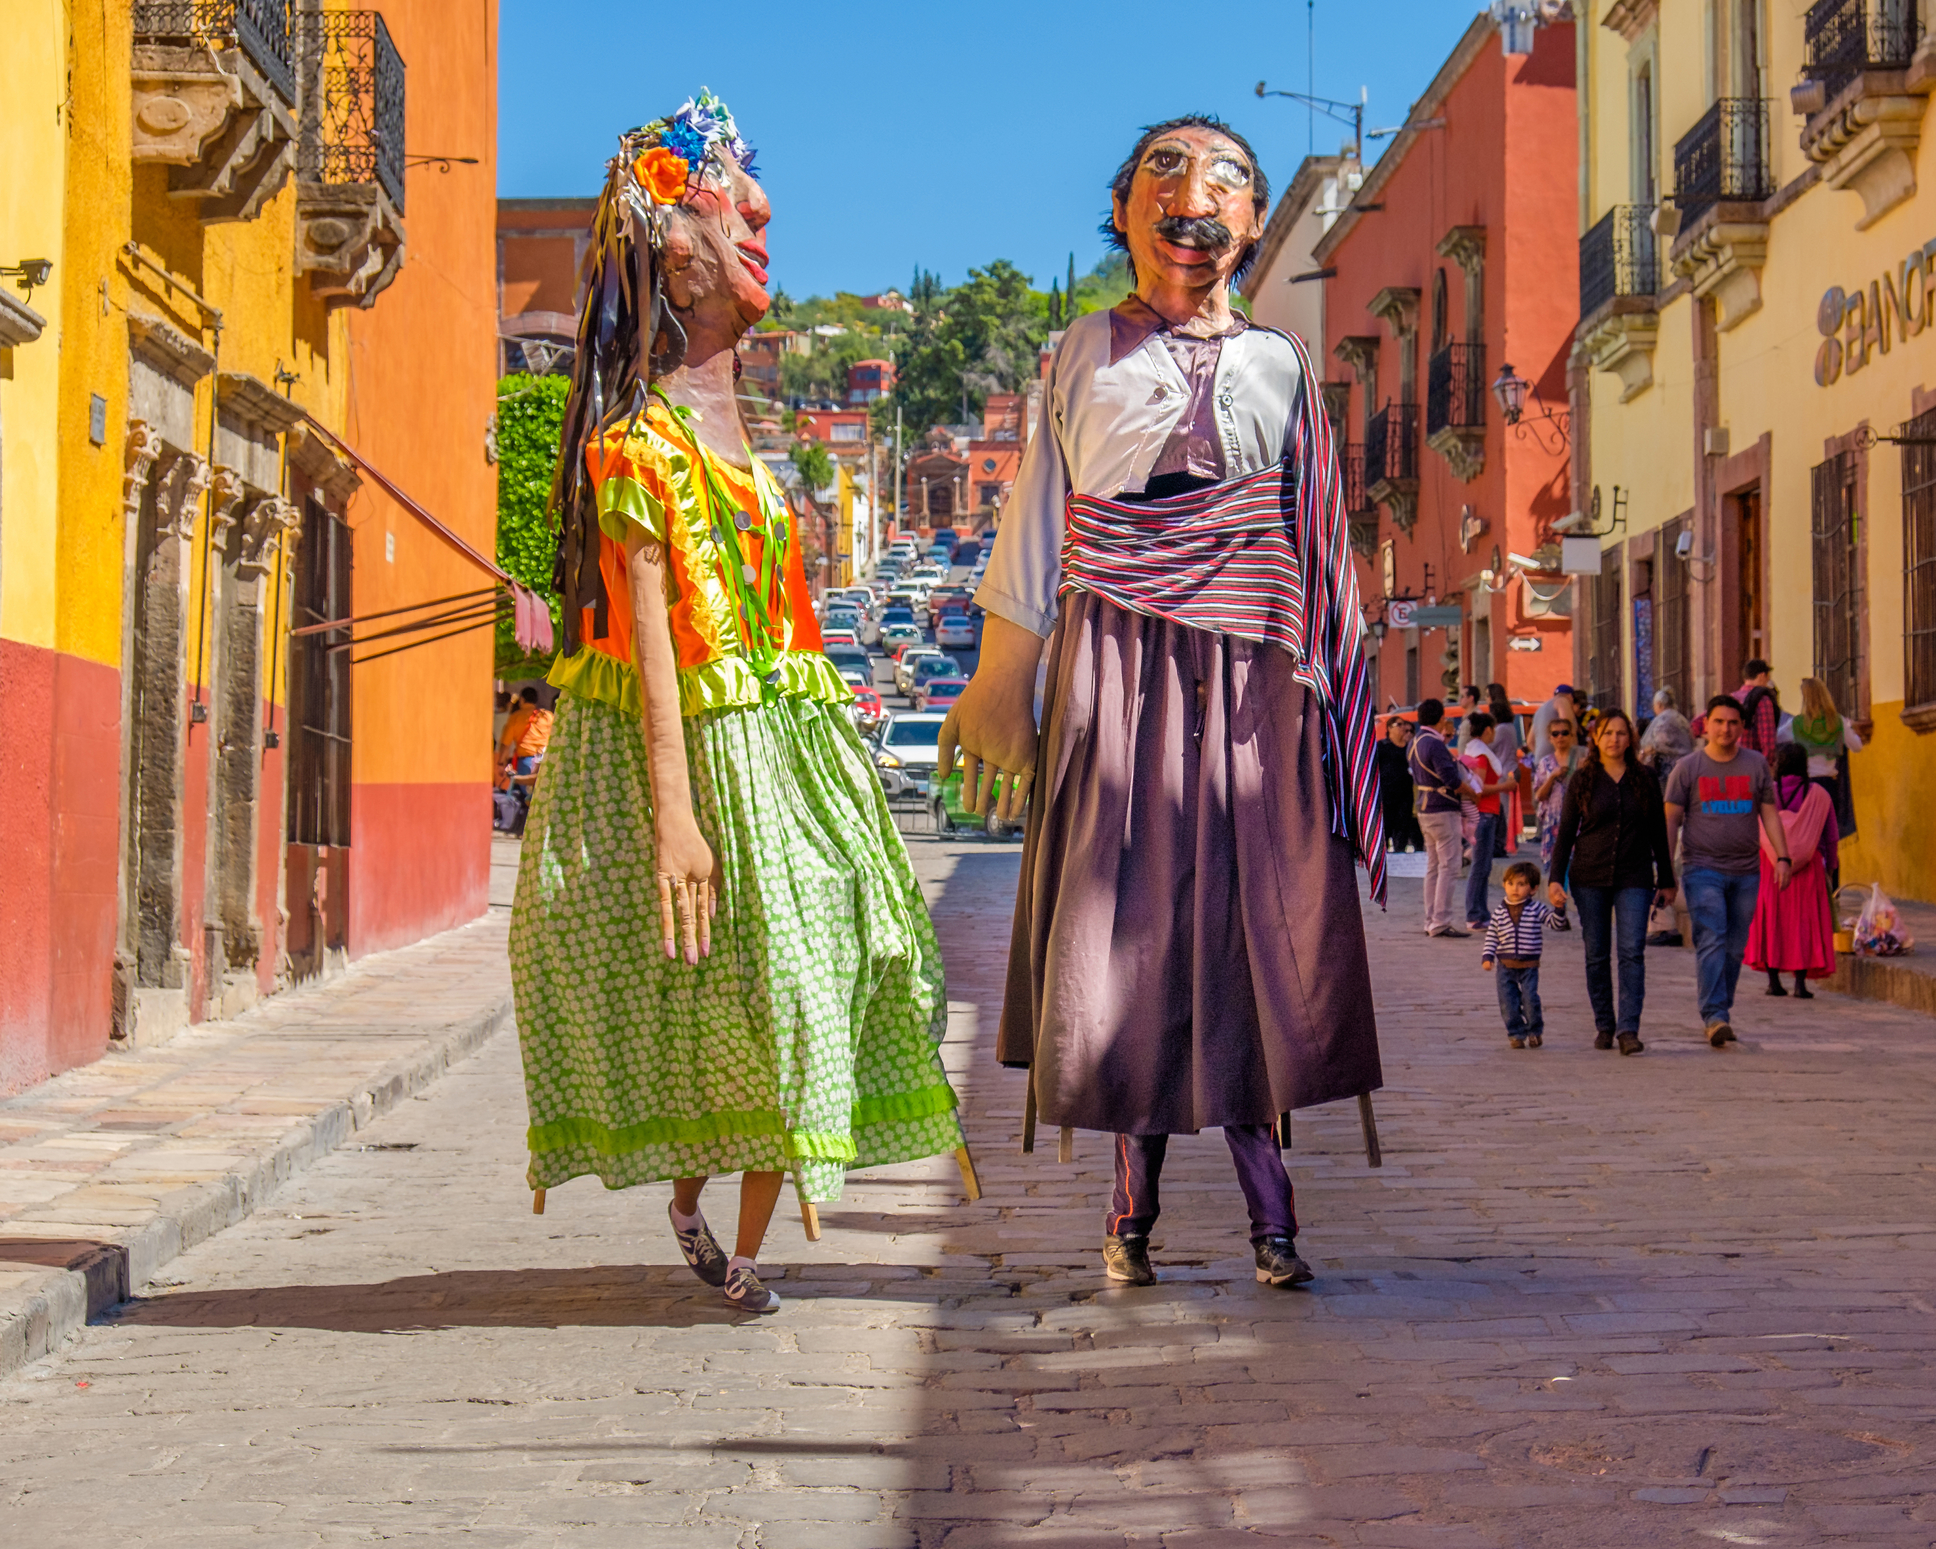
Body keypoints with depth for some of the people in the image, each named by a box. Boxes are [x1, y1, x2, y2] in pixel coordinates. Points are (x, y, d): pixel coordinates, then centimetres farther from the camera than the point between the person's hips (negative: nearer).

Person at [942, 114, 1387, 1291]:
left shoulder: (1283, 364, 15)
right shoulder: (1084, 356, 11)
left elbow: (1320, 544, 15)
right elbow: (1035, 526, 8)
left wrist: (1326, 681, 8)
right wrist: (1002, 681, 2)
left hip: (1251, 676, 1)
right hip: (1117, 670, -1)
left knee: (1253, 917, -2)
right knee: (1125, 918, -3)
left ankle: (1269, 1204, 3)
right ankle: (1135, 1201, 7)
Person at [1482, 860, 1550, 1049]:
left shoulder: (1536, 909, -2)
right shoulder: (1499, 913, 4)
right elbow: (1491, 937, 6)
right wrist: (1487, 957, -4)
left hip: (1529, 965, -2)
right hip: (1505, 966, 2)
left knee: (1530, 999, -5)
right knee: (1508, 1002, 0)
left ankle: (1535, 1031, 16)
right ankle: (1516, 1034, 13)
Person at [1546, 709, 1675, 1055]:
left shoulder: (1645, 779, 5)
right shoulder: (1582, 780, 3)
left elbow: (1658, 832, 11)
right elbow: (1565, 832, 4)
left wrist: (1666, 880, 11)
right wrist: (1555, 879, -4)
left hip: (1634, 879, 0)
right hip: (1590, 877, 0)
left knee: (1632, 952, -11)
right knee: (1597, 956, 5)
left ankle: (1628, 1029, -14)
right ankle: (1604, 1026, 17)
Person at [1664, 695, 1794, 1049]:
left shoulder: (1756, 764, 9)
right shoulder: (1688, 767, 3)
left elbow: (1770, 813, 11)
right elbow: (1671, 818, 2)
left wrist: (1782, 857, 1)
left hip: (1746, 872, 3)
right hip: (1703, 869, -3)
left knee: (1735, 948, 6)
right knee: (1711, 942, -15)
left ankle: (1723, 1011, 18)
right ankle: (1715, 1016, -21)